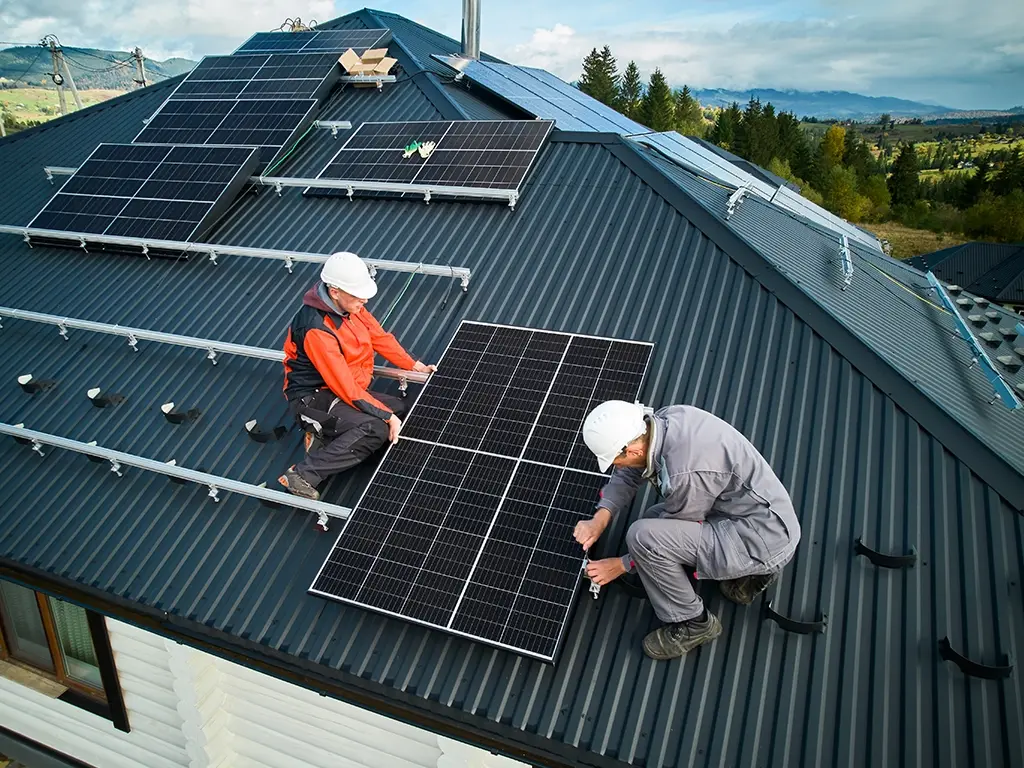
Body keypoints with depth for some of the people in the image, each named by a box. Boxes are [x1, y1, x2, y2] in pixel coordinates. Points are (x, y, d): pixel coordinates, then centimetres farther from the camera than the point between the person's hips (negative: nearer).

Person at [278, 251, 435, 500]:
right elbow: (346, 387, -28)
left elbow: (380, 337, 9)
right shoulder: (316, 330, -29)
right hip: (314, 398, -9)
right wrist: (386, 415, -25)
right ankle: (303, 474, -24)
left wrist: (415, 366, 4)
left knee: (403, 409, -1)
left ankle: (327, 435, 0)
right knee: (377, 429, -28)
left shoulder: (350, 305, -5)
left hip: (348, 391, 9)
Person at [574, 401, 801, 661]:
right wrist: (600, 519, -3)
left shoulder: (685, 472, -31)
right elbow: (628, 474, 8)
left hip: (764, 539, -9)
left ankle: (692, 623, 0)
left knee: (644, 535, -22)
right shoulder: (663, 420, -9)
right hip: (764, 516, 9)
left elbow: (676, 532, -13)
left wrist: (622, 565, -2)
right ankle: (750, 571, 17)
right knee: (653, 520, 20)